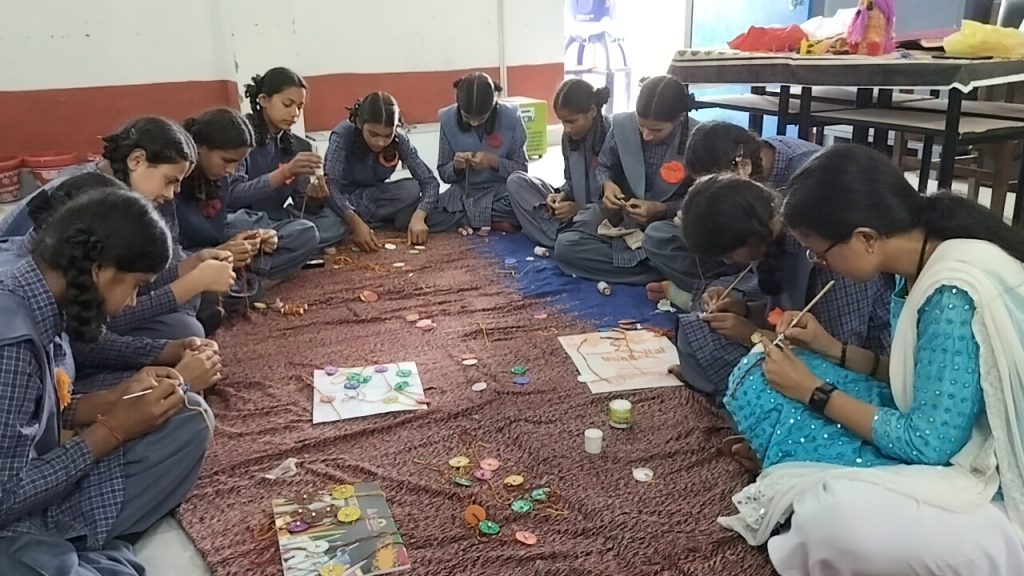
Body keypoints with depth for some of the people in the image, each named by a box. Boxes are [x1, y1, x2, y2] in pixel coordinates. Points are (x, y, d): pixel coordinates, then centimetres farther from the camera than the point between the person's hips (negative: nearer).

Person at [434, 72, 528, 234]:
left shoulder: (511, 117, -14)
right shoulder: (449, 118, -8)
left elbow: (521, 170, -4)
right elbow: (444, 174, 2)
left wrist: (494, 161, -22)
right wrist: (456, 166, -20)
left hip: (502, 191, -1)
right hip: (463, 192, 1)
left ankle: (463, 218, -11)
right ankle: (496, 221, -12)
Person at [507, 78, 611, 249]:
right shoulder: (569, 137, 1)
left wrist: (581, 208, -20)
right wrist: (562, 195, -9)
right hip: (573, 210, 7)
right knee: (516, 181, -6)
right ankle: (561, 236, -16)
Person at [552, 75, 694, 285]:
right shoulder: (622, 124, -10)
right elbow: (603, 166, 7)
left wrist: (661, 210, -27)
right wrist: (607, 184, -16)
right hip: (621, 212, 5)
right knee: (565, 247, -21)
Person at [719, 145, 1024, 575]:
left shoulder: (954, 297, -28)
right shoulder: (925, 264, -1)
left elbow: (924, 443, -24)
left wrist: (815, 391, -14)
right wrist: (833, 350, 0)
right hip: (953, 445, 9)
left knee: (832, 518, -39)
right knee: (756, 376, 2)